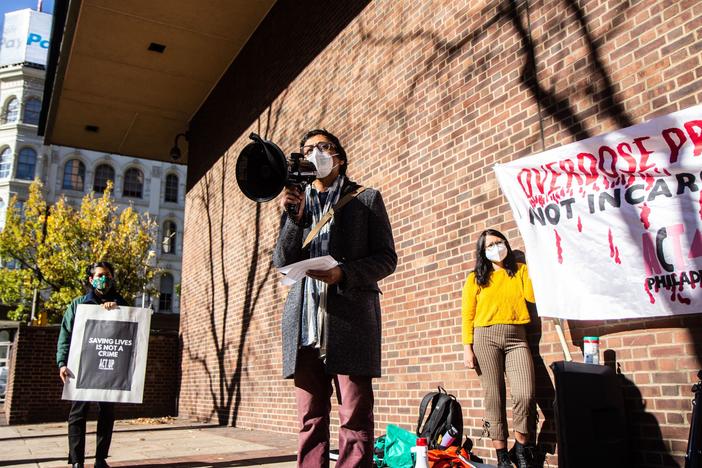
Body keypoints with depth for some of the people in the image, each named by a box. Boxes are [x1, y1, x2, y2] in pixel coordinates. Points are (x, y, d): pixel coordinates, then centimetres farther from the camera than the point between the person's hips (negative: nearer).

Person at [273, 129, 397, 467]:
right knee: (310, 420, 7)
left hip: (350, 321, -3)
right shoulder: (297, 201, 18)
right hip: (305, 324, 3)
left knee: (355, 419, -3)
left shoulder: (366, 199, 11)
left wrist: (343, 273, -13)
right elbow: (282, 262, 9)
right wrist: (294, 215, -7)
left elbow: (387, 258, 4)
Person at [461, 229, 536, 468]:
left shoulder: (520, 271, 15)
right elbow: (468, 316, 7)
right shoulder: (475, 278, 12)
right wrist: (467, 348, -2)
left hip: (516, 339, 0)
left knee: (525, 395, -14)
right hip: (485, 338, 0)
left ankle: (521, 447, 8)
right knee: (494, 398, -2)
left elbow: (532, 296, -4)